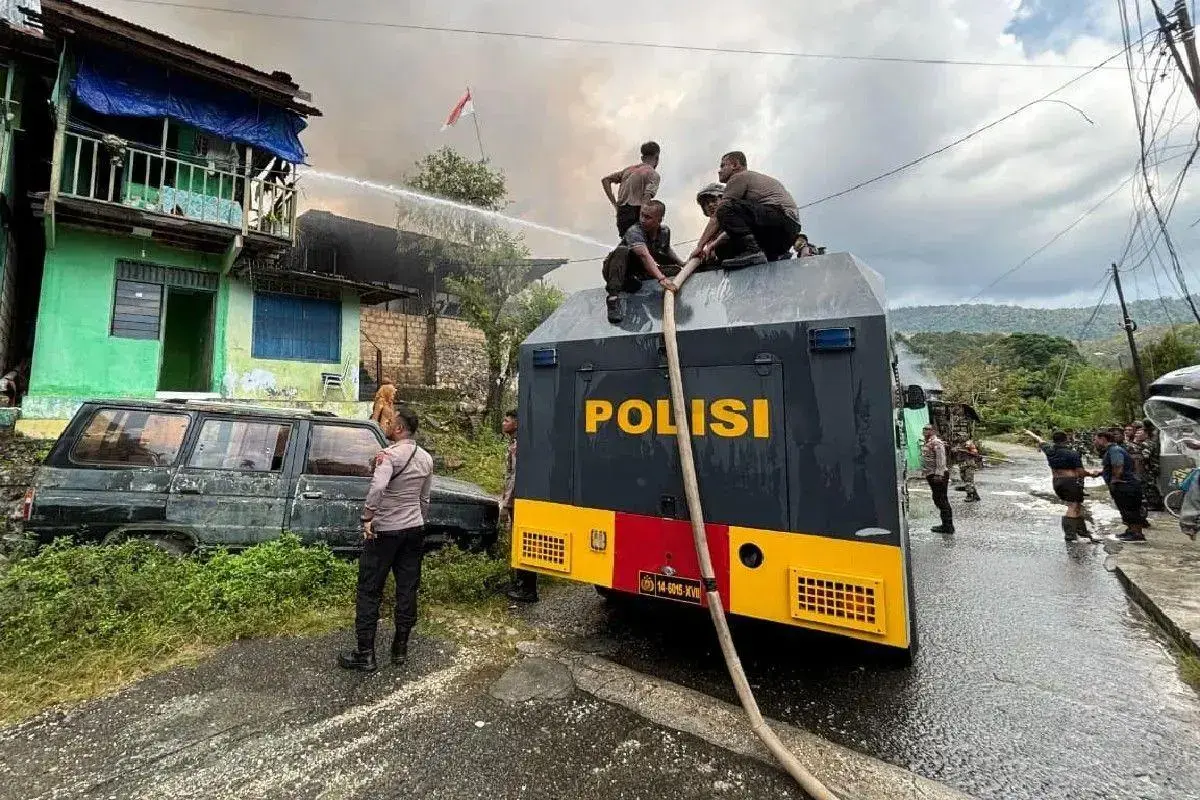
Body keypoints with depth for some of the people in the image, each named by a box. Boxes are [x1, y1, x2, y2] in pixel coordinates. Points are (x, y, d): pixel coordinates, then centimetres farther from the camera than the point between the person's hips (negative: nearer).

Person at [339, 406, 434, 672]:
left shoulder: (390, 454, -16)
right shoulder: (426, 458, 6)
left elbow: (377, 487, -34)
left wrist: (367, 518, -22)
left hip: (385, 531, -6)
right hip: (414, 530, 6)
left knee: (369, 591, 6)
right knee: (407, 590, 11)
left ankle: (365, 654, 11)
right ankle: (400, 649, 21)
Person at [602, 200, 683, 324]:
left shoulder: (665, 231, -3)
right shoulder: (634, 232, -24)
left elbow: (666, 250, 21)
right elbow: (644, 256, -42)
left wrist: (682, 264, 12)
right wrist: (661, 279, -54)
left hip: (638, 271, 6)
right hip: (617, 270, -6)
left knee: (676, 270, -7)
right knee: (622, 251, -37)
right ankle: (614, 295, -47)